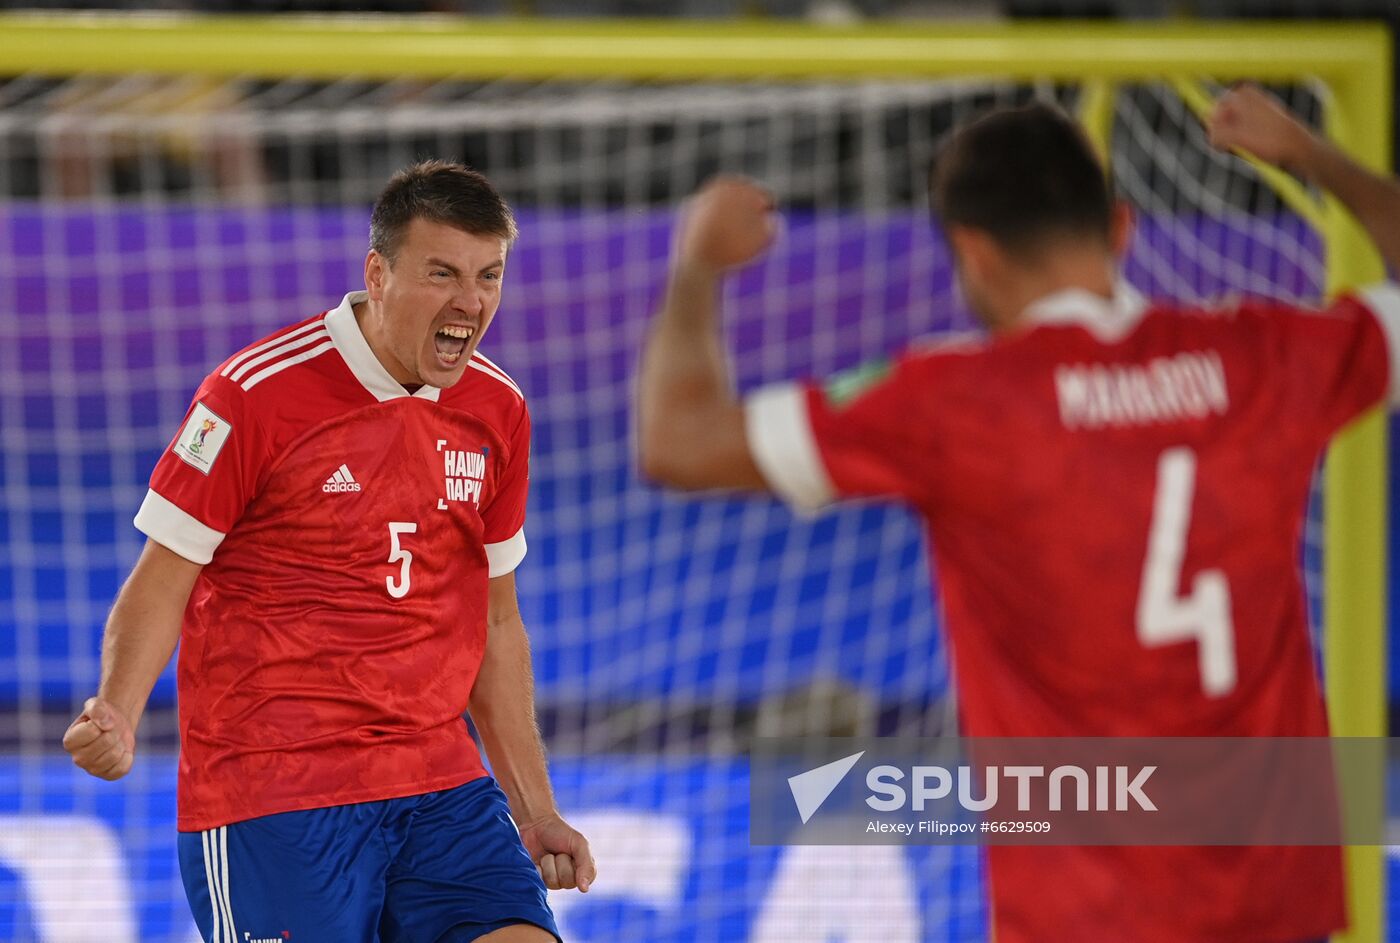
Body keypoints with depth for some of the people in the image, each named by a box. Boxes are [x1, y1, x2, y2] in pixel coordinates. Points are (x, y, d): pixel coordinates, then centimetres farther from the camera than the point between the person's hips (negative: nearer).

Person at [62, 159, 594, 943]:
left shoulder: (499, 412, 9)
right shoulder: (258, 393, -8)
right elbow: (164, 579, -4)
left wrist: (535, 811, 18)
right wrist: (117, 717, -22)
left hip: (440, 787, 5)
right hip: (269, 794, -5)